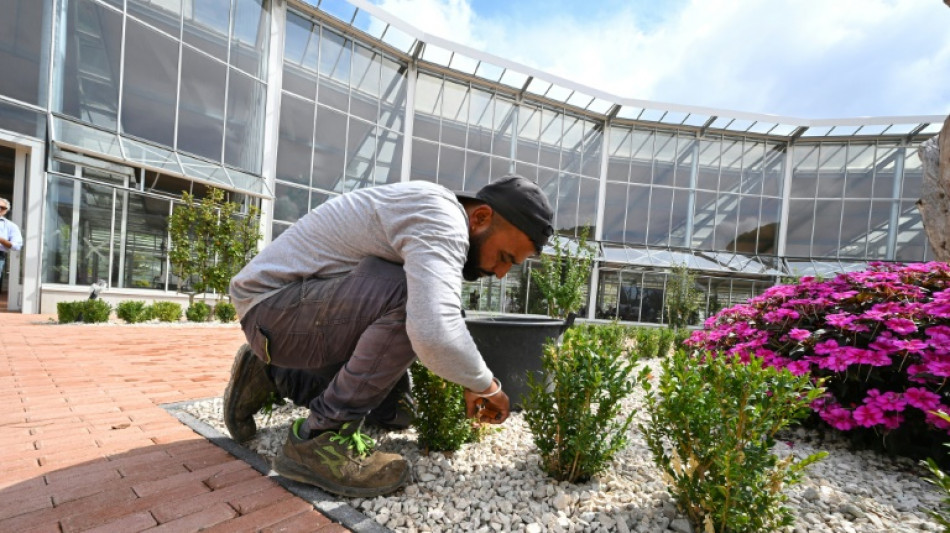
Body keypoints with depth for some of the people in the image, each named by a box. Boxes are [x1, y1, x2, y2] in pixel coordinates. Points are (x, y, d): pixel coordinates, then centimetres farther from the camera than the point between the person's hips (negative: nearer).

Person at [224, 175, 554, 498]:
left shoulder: (436, 226, 7)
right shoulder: (441, 221, -25)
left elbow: (429, 323, 17)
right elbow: (434, 333, -41)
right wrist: (487, 385, -20)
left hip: (316, 310, 9)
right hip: (271, 305, -9)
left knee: (392, 410, 13)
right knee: (412, 297, -30)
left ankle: (271, 377, 21)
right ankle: (322, 437, -16)